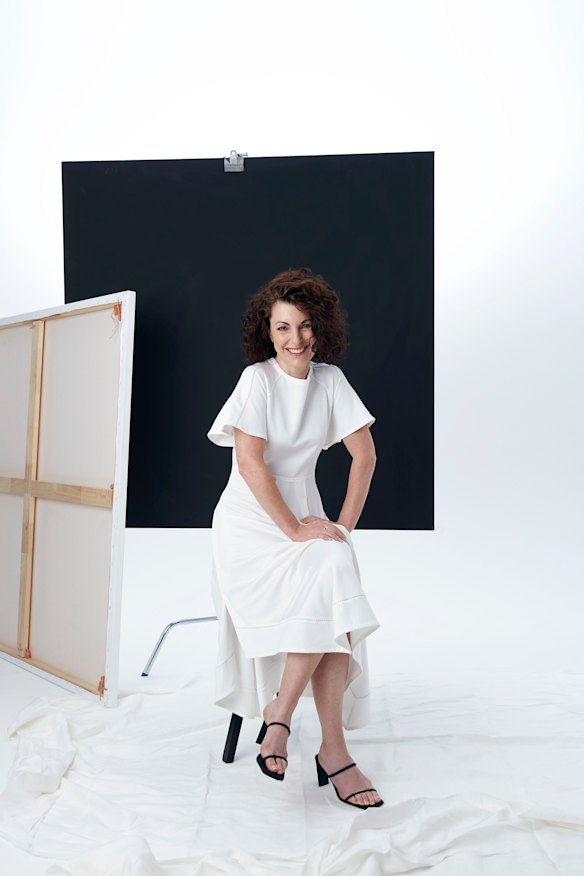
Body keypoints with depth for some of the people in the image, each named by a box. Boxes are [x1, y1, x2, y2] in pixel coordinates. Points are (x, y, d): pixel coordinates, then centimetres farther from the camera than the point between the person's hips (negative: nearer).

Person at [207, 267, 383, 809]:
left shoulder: (330, 379, 5)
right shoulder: (257, 379, -9)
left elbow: (364, 453, 5)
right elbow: (250, 464, -17)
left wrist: (344, 524, -4)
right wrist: (295, 530, -19)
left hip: (304, 514, 5)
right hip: (251, 521, -4)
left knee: (334, 612, -24)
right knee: (329, 586, -26)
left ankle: (278, 712, -9)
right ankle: (332, 752, -15)